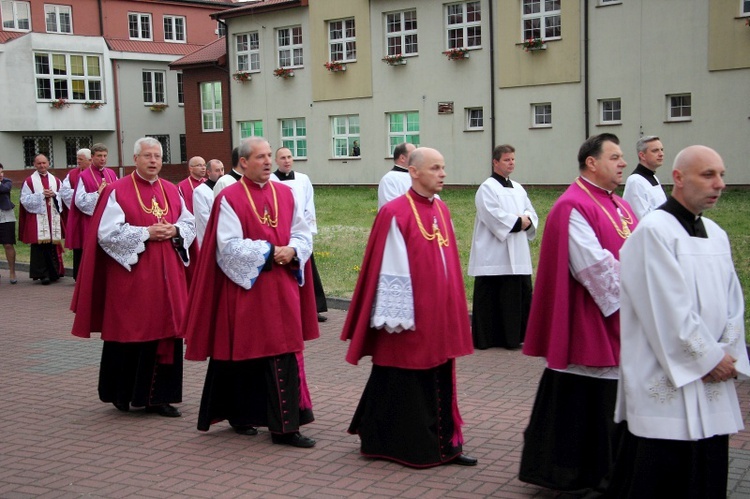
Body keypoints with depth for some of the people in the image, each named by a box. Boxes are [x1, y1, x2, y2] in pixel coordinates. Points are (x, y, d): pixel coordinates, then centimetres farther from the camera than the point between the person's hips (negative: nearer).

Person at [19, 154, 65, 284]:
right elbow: (25, 200, -5)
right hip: (37, 218, -3)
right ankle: (42, 274, -4)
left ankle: (53, 272, 13)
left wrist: (54, 195, -9)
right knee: (39, 245, -7)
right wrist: (41, 195, -12)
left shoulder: (56, 181, 13)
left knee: (53, 245, 3)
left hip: (53, 218, 3)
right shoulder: (29, 181, 3)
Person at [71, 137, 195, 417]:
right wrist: (146, 233, -16)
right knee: (130, 332, 2)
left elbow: (190, 224, 14)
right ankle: (122, 393, 19)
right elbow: (107, 232, -11)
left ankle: (158, 396, 11)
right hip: (131, 274, -5)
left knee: (166, 332, 3)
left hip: (167, 275, 5)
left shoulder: (172, 191, 12)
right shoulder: (118, 191, -4)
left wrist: (174, 231, -7)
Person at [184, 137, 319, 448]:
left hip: (283, 288, 5)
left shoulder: (285, 194, 10)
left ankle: (285, 427, 10)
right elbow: (229, 246, -12)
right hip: (245, 287, -5)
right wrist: (267, 252, -16)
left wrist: (291, 251, -11)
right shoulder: (229, 198, -6)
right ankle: (240, 415, 17)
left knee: (285, 355, 3)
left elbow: (303, 234, 9)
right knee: (244, 352, 2)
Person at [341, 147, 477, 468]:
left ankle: (442, 445, 22)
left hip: (440, 316, 7)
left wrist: (453, 309, 14)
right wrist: (396, 318, -16)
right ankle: (388, 445, 19)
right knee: (402, 384, 5)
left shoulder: (442, 211, 9)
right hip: (410, 319, -7)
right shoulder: (395, 213, -14)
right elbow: (390, 270, -15)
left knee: (440, 382, 12)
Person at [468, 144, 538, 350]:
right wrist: (518, 221, -10)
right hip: (493, 255, -7)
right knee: (491, 298, -4)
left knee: (521, 296, 6)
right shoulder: (487, 188, -6)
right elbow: (494, 217, -17)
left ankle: (513, 336, 15)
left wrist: (526, 221, -7)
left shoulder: (518, 189, 17)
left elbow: (531, 215, 15)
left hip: (518, 255, 7)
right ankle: (485, 338, 4)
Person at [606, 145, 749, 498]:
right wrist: (711, 357, -11)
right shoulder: (653, 231, -13)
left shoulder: (716, 234, 12)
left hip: (713, 380, 8)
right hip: (665, 384, -7)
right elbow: (669, 309, -17)